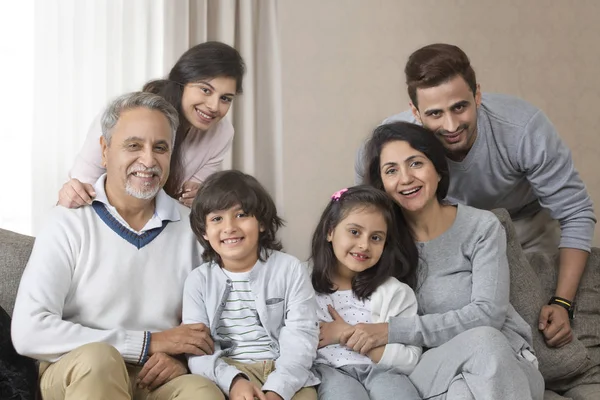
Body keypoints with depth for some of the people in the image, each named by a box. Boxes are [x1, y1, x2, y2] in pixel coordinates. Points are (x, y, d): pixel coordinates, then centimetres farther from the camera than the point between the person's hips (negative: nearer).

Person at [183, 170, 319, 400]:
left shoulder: (289, 269, 4)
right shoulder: (198, 280, 7)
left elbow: (300, 339, -4)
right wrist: (233, 381, -20)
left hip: (287, 375, 0)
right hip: (228, 376, 0)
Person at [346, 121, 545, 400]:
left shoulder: (482, 227, -4)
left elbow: (488, 314, -16)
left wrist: (393, 331, -22)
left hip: (506, 365, 0)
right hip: (430, 372, 0)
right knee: (481, 341, -32)